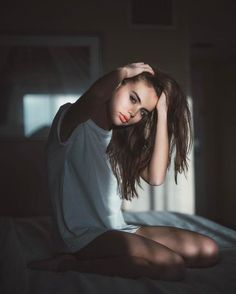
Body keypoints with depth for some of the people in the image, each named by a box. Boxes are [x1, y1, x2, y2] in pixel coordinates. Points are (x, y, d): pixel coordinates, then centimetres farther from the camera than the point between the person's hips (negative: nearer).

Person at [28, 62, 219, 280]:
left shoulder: (123, 139, 16)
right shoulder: (74, 123, -5)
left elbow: (155, 177, -3)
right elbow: (96, 95, -31)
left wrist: (162, 113, 0)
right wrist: (125, 71, -10)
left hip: (117, 230, 8)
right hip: (82, 235, -8)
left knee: (208, 250, -4)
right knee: (172, 266, -25)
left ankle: (112, 260, -4)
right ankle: (72, 264, -11)